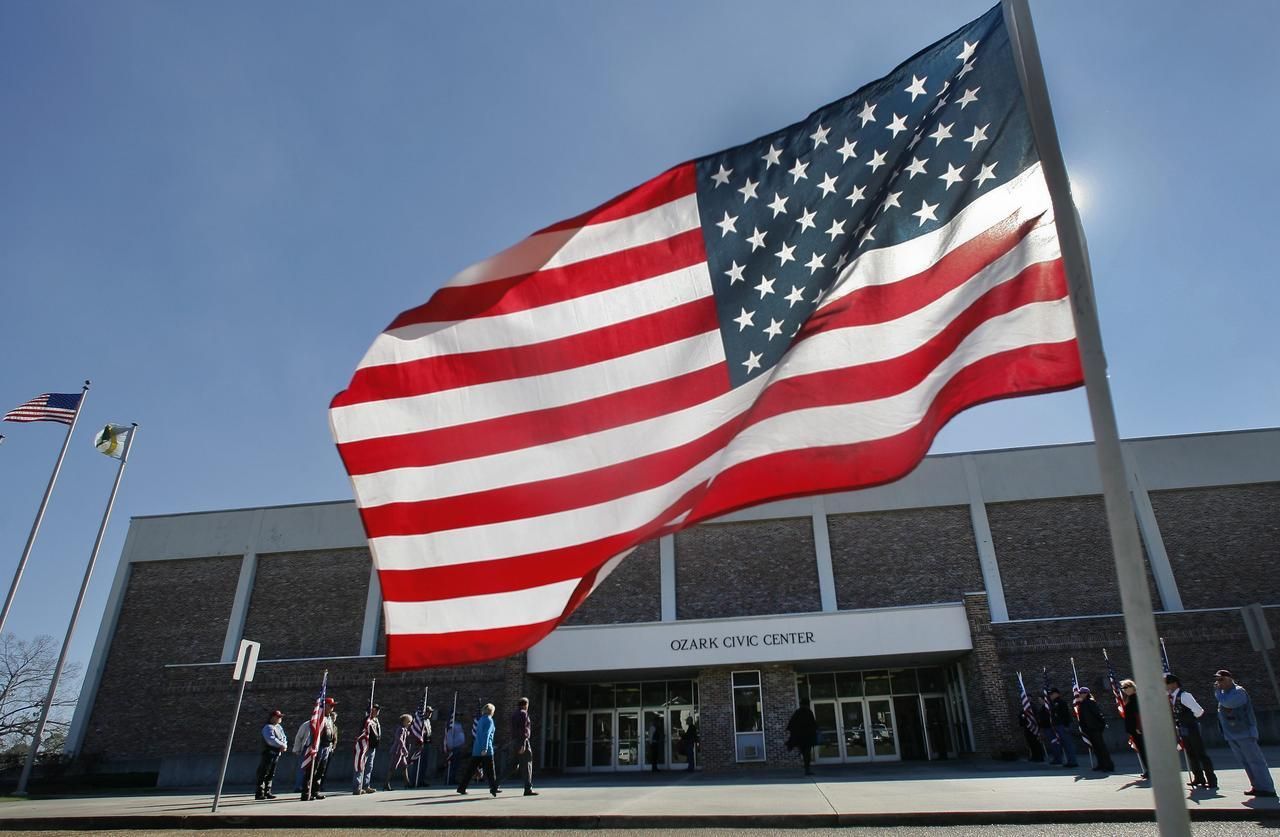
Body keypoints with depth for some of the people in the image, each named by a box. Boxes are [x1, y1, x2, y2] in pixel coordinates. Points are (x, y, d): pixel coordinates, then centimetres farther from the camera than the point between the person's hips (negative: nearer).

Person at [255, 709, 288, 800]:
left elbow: (284, 738, 15)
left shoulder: (279, 727, 17)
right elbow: (271, 740, -23)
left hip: (277, 754, 9)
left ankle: (267, 792, 19)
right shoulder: (268, 727, -11)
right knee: (263, 774, -6)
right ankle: (259, 794, -5)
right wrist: (282, 745, -18)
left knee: (270, 775, 13)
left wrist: (284, 746, -5)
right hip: (268, 753, -9)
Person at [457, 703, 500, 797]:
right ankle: (494, 788, 5)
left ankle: (461, 787, 6)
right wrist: (485, 748, -24)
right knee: (490, 769, 1)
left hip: (476, 749, 8)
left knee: (471, 768, 8)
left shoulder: (481, 720, 16)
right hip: (486, 749, -8)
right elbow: (486, 734, -19)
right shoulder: (489, 720, -9)